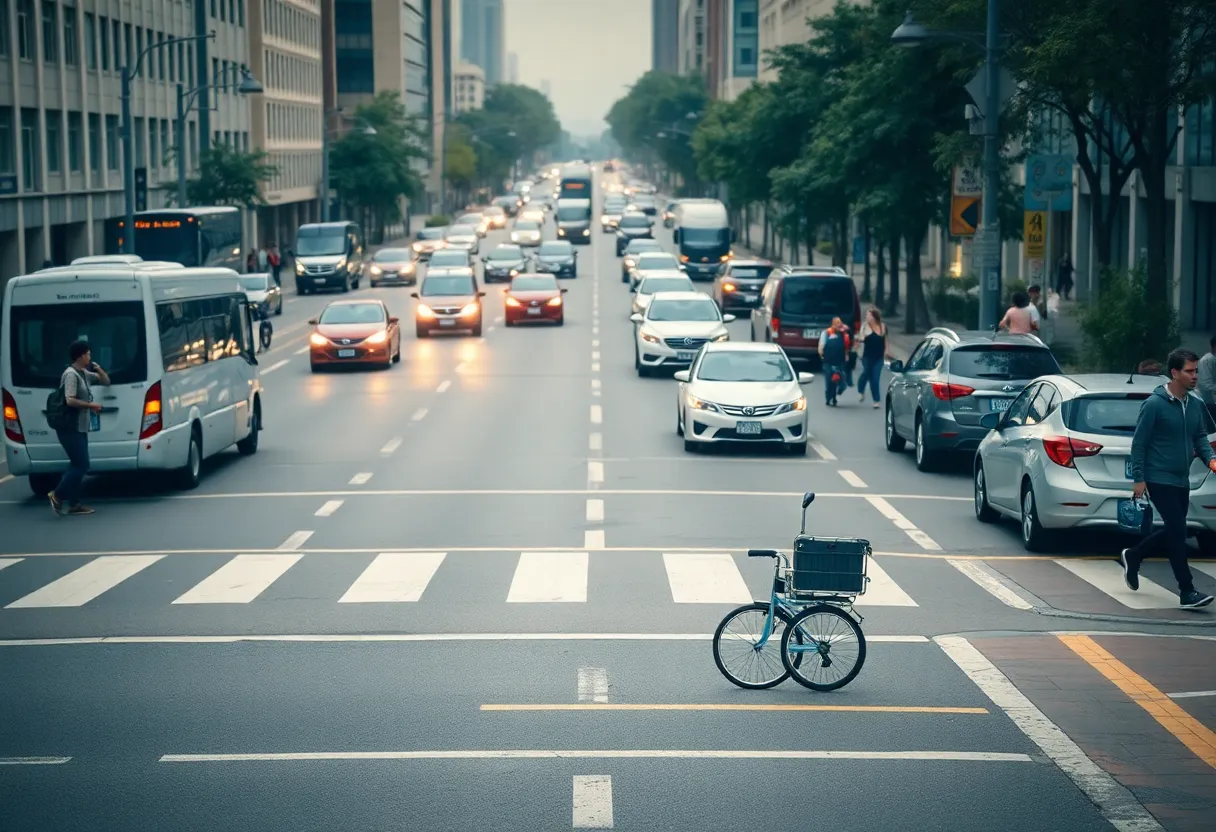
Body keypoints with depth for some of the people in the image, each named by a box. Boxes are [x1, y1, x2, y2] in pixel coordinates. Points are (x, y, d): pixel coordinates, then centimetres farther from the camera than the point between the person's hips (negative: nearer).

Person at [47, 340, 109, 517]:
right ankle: (57, 495, 0)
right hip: (70, 428, -10)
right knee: (81, 465, -9)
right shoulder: (71, 374, -15)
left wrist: (99, 370, 4)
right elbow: (70, 400, -25)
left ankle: (73, 503, 13)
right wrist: (91, 405, -16)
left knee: (78, 465, 10)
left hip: (80, 427, 10)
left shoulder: (84, 373, 12)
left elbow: (106, 382, 23)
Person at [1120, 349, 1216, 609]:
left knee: (1173, 532, 15)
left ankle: (1132, 557, 37)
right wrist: (1138, 479, -13)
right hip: (1160, 479, -8)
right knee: (1177, 532, -10)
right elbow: (1138, 443, -11)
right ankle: (1187, 593, -7)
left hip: (1182, 481, 8)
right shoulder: (1154, 404, -13)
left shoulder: (1194, 405, 8)